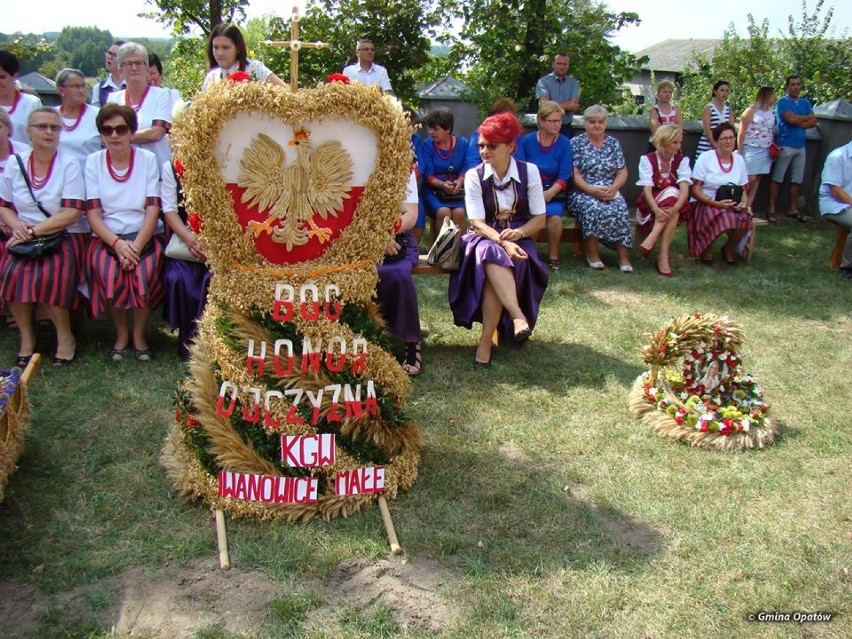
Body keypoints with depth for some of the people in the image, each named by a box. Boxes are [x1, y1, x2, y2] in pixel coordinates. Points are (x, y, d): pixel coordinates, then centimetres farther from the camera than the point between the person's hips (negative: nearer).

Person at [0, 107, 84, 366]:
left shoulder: (69, 165, -1)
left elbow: (71, 213, -9)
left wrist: (34, 231, -13)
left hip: (60, 237, -3)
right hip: (23, 238, 3)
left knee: (49, 275, -31)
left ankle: (65, 336, -9)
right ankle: (26, 335, -7)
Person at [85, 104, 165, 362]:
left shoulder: (147, 159, 3)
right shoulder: (94, 161, 5)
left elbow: (153, 209, -4)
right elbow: (93, 213, -1)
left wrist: (136, 246, -17)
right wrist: (117, 243, -17)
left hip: (143, 235, 0)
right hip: (107, 237, 1)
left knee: (144, 272, -29)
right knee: (109, 273, -29)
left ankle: (139, 332, -3)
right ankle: (121, 332, -2)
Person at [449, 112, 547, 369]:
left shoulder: (529, 171, 1)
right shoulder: (474, 176, -2)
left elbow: (540, 219, 0)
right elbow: (477, 223, -10)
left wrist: (518, 233, -21)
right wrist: (503, 242, -27)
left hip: (519, 240, 0)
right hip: (484, 238, 0)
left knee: (493, 262, -34)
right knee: (493, 253, -37)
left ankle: (485, 341, -33)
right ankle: (518, 317, -49)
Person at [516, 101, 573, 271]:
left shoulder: (564, 143, 3)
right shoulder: (527, 141, 4)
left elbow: (564, 177, -2)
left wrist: (549, 193, -18)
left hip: (554, 192, 0)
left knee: (554, 214, -29)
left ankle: (553, 255, -9)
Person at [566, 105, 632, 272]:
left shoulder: (613, 143, 16)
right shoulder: (576, 143, 5)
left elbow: (622, 172, 11)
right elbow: (574, 173, -5)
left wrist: (613, 188, -9)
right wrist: (591, 190, -18)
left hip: (610, 192, 3)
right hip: (582, 193, -3)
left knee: (621, 210, -28)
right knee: (593, 208, -35)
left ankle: (624, 256, -26)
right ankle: (592, 254, -20)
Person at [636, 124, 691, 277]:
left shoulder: (682, 160, 0)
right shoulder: (647, 160, -5)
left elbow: (684, 188, -15)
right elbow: (647, 189, -17)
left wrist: (675, 207, -35)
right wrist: (657, 209, -36)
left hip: (674, 203, 2)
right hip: (650, 205, -2)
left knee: (672, 193, -31)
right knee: (671, 192, -31)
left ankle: (650, 241, -39)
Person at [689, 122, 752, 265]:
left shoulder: (739, 160, 9)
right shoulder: (705, 158, -5)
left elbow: (743, 190, 15)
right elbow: (695, 190, -8)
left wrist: (744, 203, -8)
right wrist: (716, 203, -20)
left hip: (732, 205, 4)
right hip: (707, 204, -4)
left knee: (745, 218, -29)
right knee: (721, 218, -37)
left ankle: (729, 247, 4)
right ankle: (707, 247, -4)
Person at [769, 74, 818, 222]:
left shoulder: (805, 103, 15)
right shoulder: (782, 103, -3)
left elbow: (814, 122, 5)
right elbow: (792, 119, -17)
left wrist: (798, 123, -11)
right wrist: (808, 117, -1)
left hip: (800, 146, 6)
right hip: (785, 146, -6)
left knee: (797, 180, 8)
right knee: (777, 178, -4)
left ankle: (793, 210, 14)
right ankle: (772, 209, 1)